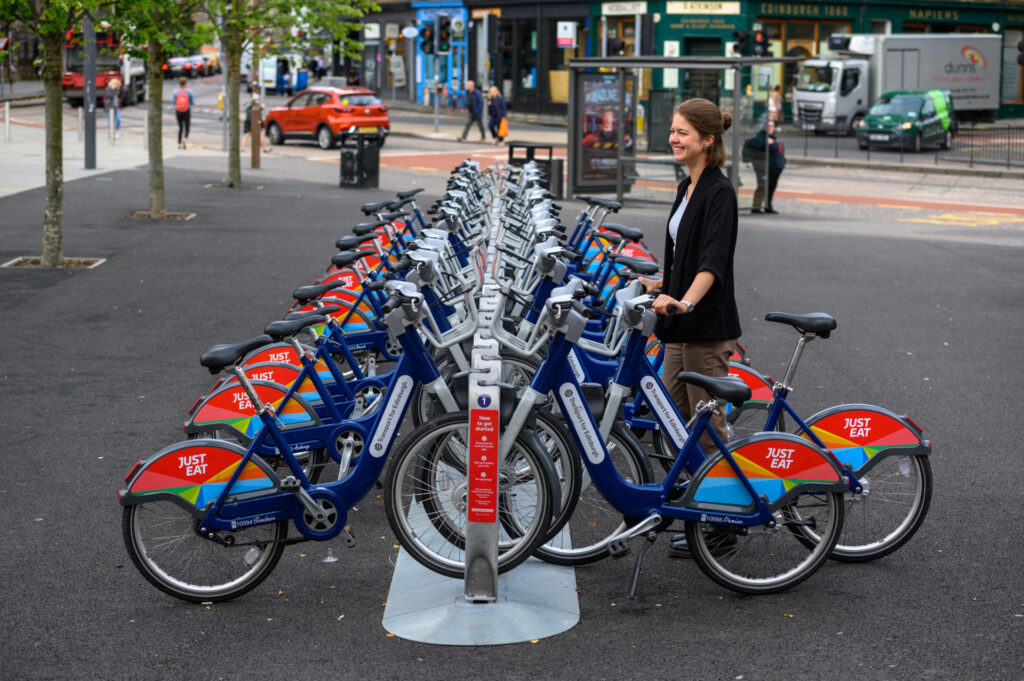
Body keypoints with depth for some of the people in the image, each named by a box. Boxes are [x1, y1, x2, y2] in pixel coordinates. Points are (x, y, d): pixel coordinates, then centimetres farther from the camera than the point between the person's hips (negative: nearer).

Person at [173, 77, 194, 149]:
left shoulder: (176, 92, -5)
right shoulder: (189, 91, -8)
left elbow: (174, 102, -1)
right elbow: (192, 102, -3)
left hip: (178, 111, 2)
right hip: (187, 111, -2)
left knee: (180, 128, 14)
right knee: (187, 127, 8)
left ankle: (179, 144, 12)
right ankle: (185, 139, -18)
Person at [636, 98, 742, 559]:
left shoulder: (720, 192, -15)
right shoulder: (688, 188, 13)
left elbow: (713, 261, -27)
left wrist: (685, 301, -42)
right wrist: (658, 285, 36)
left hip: (707, 327, -9)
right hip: (681, 324, 10)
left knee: (707, 427, -2)